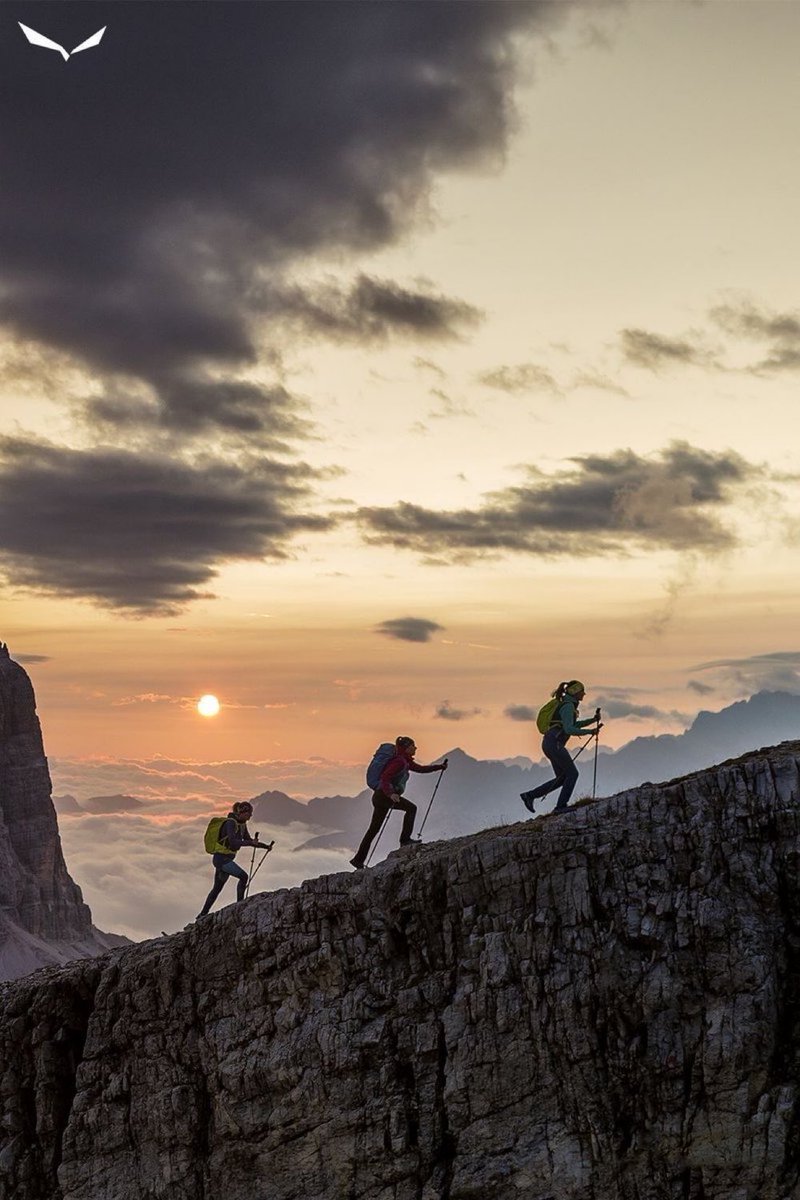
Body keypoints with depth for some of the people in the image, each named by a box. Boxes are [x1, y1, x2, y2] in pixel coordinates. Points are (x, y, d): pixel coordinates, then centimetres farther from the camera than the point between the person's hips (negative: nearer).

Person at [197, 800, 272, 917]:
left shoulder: (242, 824, 8)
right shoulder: (231, 823, -20)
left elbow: (248, 840, 16)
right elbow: (233, 842, -33)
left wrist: (264, 846, 5)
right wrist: (250, 842, -39)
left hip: (226, 859, 10)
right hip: (222, 858, -10)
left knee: (217, 888, 15)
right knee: (243, 876, -20)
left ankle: (203, 914, 23)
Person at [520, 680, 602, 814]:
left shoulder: (568, 704, 18)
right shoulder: (568, 706, -12)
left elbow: (573, 725, 28)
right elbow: (569, 729, -22)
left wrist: (593, 720, 19)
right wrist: (590, 731, -18)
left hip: (550, 743, 10)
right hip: (554, 743, -10)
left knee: (562, 778, 11)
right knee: (572, 773, -3)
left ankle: (530, 795, 10)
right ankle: (561, 805, -1)